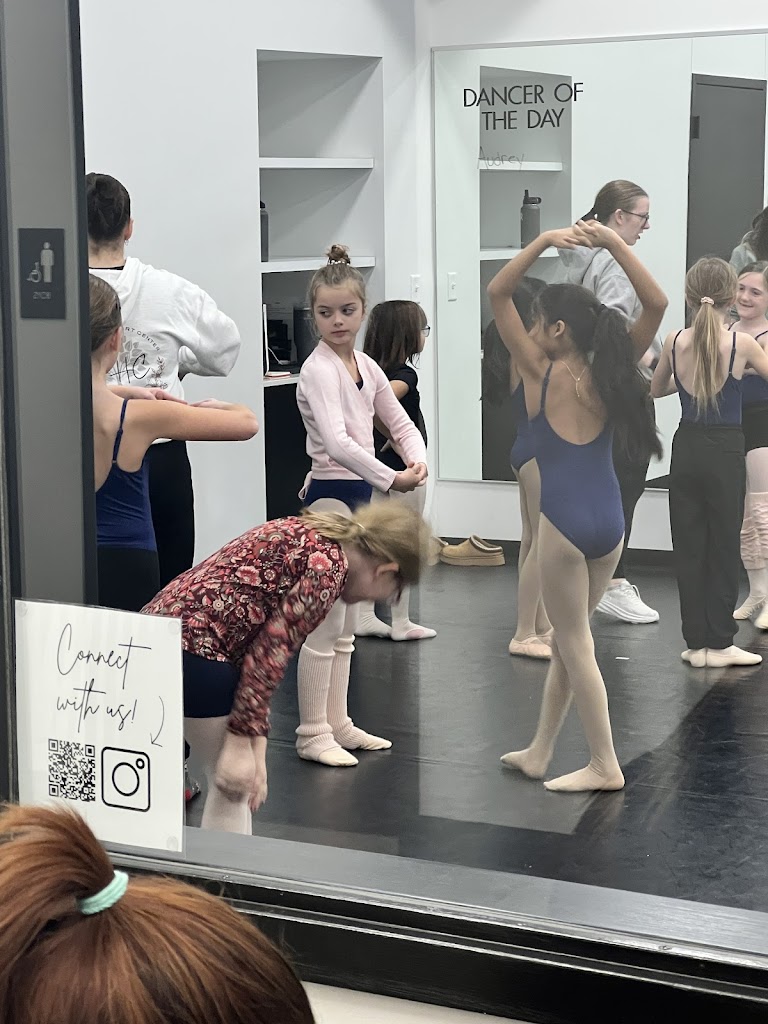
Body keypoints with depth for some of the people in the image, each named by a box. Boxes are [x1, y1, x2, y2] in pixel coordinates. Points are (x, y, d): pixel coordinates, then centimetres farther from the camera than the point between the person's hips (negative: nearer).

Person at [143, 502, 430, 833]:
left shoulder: (308, 538, 16)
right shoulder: (329, 565, -10)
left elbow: (257, 643, 13)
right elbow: (269, 654, -15)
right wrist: (241, 742, -10)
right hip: (194, 647, -9)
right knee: (233, 781, 4)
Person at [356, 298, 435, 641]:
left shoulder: (372, 370, 5)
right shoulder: (405, 374, -19)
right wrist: (393, 436, -29)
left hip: (375, 470, 8)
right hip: (403, 470, -7)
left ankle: (365, 616, 17)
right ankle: (400, 623, 9)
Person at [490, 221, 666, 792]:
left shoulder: (541, 373, -5)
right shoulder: (607, 373, 4)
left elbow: (497, 294, -3)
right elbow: (656, 304, 5)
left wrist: (543, 242, -9)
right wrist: (614, 243, -2)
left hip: (564, 520, -6)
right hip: (610, 520, 6)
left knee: (574, 644, 5)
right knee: (569, 640, 16)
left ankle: (605, 766, 8)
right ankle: (540, 753, 26)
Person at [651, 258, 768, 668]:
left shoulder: (675, 342, -2)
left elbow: (656, 389, 14)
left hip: (686, 450, 3)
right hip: (725, 452, -3)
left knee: (689, 547, 9)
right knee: (723, 548, 6)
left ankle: (697, 642, 12)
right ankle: (719, 644, 10)